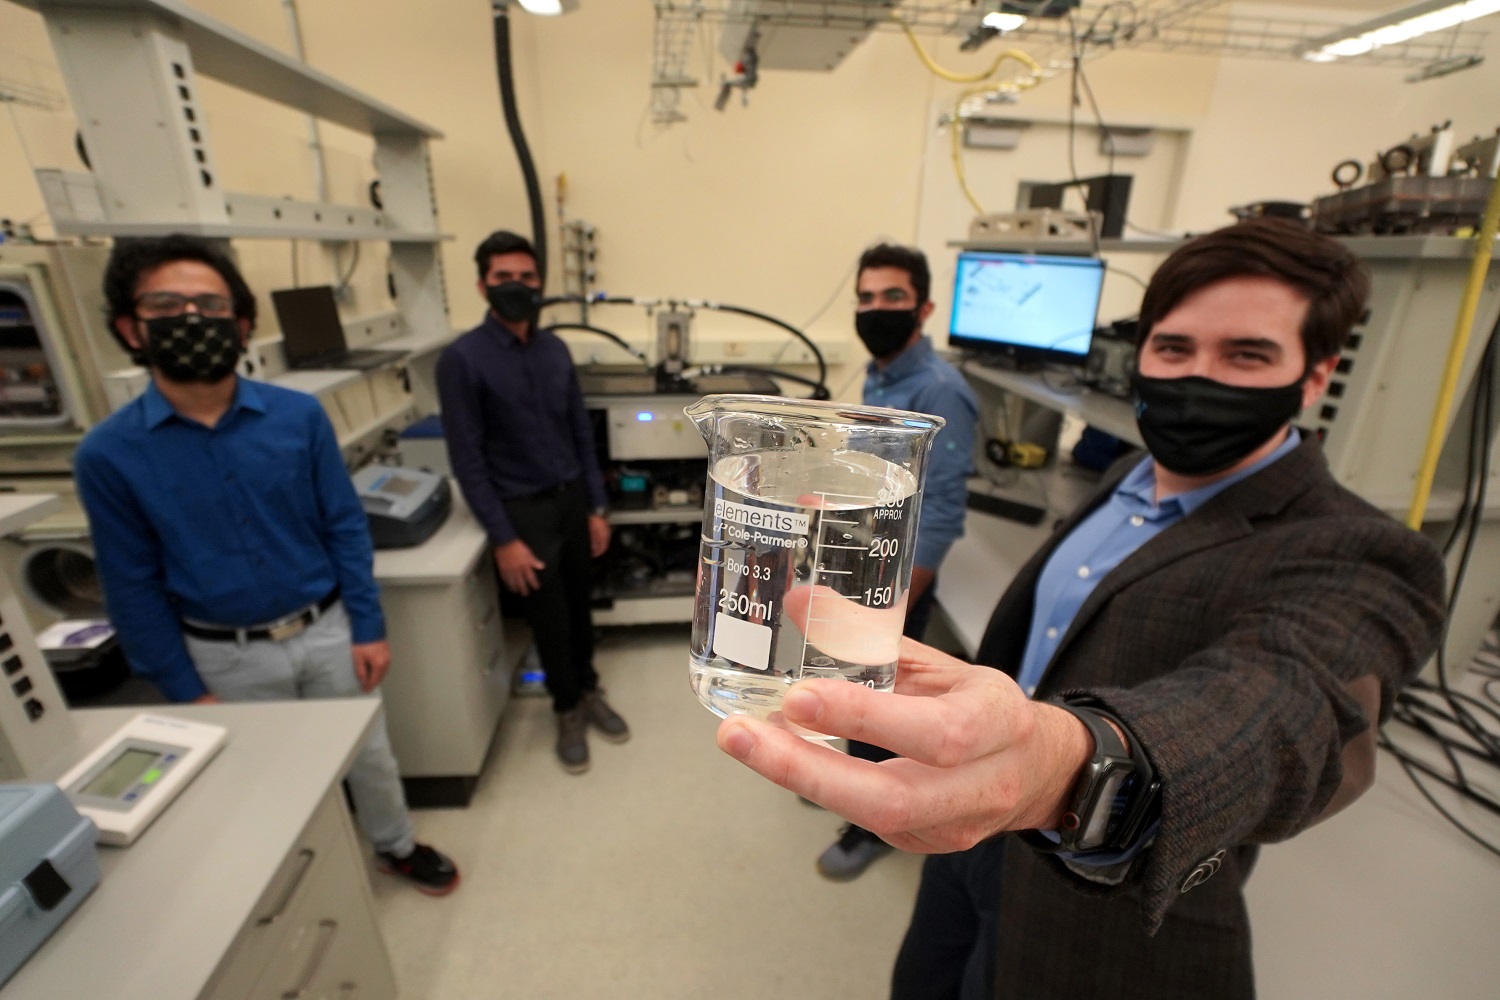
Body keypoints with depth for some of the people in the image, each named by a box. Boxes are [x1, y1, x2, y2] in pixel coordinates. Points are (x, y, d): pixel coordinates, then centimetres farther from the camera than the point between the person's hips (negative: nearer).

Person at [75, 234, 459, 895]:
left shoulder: (299, 415, -10)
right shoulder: (109, 454, -11)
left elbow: (345, 528, -6)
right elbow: (134, 585, -4)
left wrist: (368, 629, -6)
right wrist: (185, 691, -3)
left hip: (326, 630, 1)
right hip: (227, 656, 0)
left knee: (370, 754, 18)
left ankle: (397, 848, 45)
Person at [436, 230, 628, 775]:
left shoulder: (555, 348, 3)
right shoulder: (462, 358, -13)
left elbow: (581, 432, 7)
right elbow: (468, 459, -13)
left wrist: (596, 507, 6)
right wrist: (503, 539, -15)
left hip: (572, 498, 4)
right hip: (522, 509, -4)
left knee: (579, 607, 18)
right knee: (550, 619, 10)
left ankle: (589, 693, 42)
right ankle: (568, 711, 35)